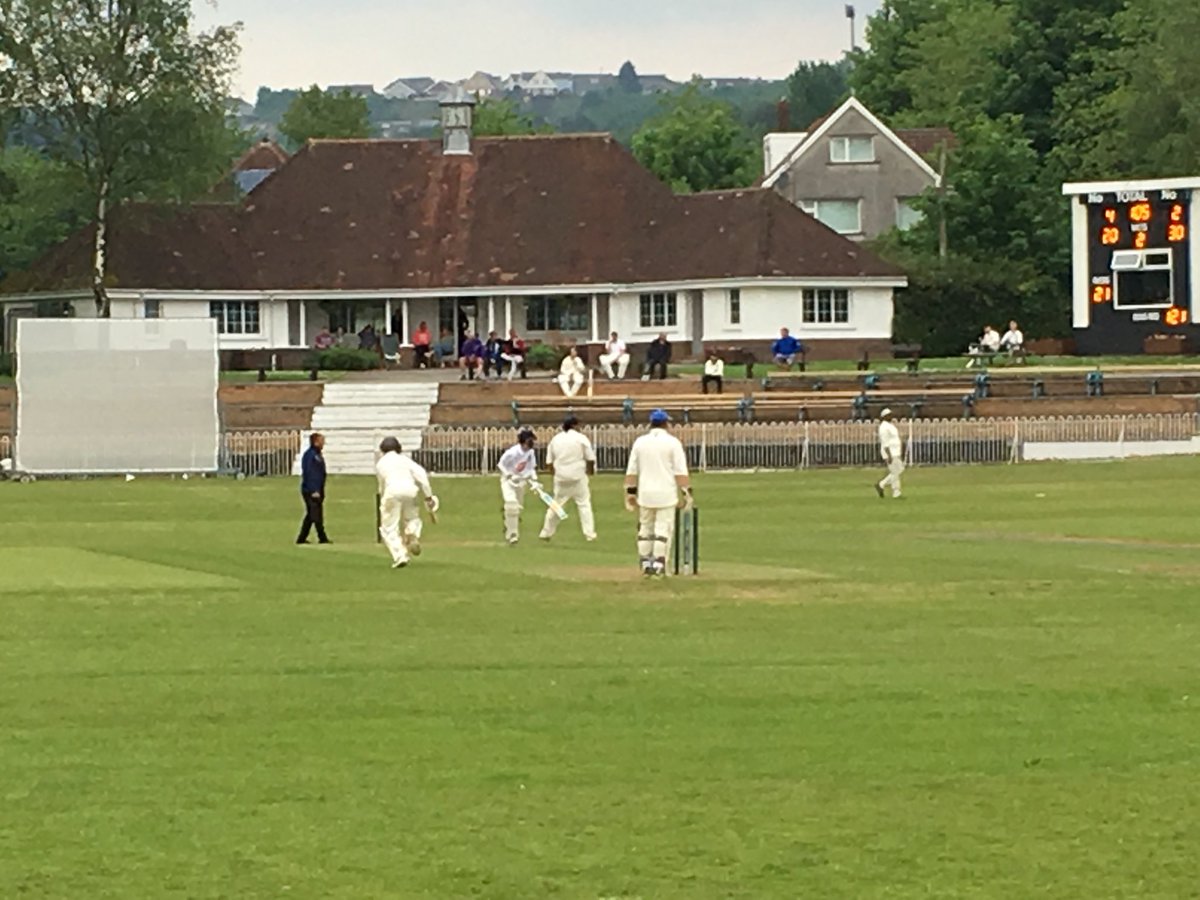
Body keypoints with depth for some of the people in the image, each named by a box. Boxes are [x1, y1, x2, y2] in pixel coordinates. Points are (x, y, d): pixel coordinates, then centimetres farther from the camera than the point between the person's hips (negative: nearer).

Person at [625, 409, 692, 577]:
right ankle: (659, 565, -5)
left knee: (645, 528, 12)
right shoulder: (672, 442, -4)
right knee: (663, 528, 0)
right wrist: (686, 493, -5)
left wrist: (630, 493, 11)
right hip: (666, 494, -3)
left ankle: (646, 564, 12)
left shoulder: (640, 442, 6)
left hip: (645, 493, 3)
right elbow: (680, 471, -8)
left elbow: (631, 471, 6)